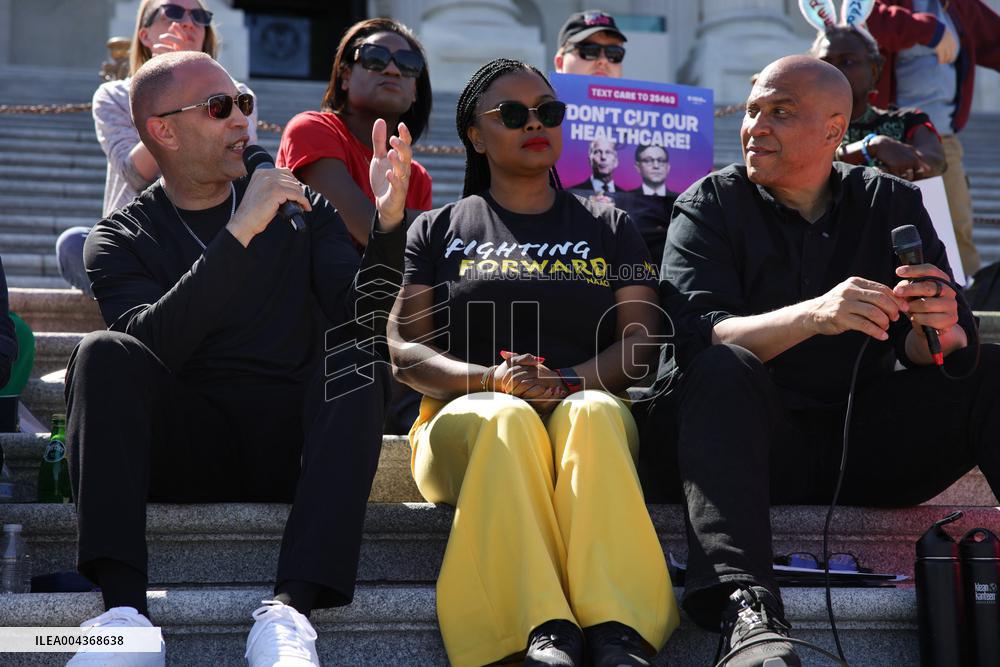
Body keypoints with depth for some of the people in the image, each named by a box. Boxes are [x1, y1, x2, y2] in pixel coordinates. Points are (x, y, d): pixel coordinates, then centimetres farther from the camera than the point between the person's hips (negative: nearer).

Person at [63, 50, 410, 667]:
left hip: (291, 447, 1)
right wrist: (240, 233, -21)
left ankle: (292, 608, -44)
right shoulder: (122, 239, 9)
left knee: (360, 360, -27)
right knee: (103, 354, -25)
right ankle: (124, 604, -41)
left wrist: (388, 223, -17)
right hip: (185, 449, -1)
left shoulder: (300, 207, 15)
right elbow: (153, 344, -13)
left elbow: (360, 315, 1)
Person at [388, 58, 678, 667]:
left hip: (593, 415, 1)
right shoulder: (439, 230, 19)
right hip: (468, 418, 0)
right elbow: (404, 352, 8)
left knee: (593, 411, -37)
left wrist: (571, 381, -13)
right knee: (508, 417, -37)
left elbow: (640, 343, 9)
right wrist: (490, 379, -13)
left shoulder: (609, 227, 22)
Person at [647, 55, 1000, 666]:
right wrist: (813, 315, -33)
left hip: (869, 443, 3)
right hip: (761, 447, -3)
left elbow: (925, 351, -1)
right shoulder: (710, 205, 2)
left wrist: (942, 332, -27)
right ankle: (746, 610, -49)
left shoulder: (892, 203, 10)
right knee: (723, 371, -33)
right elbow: (696, 335, -16)